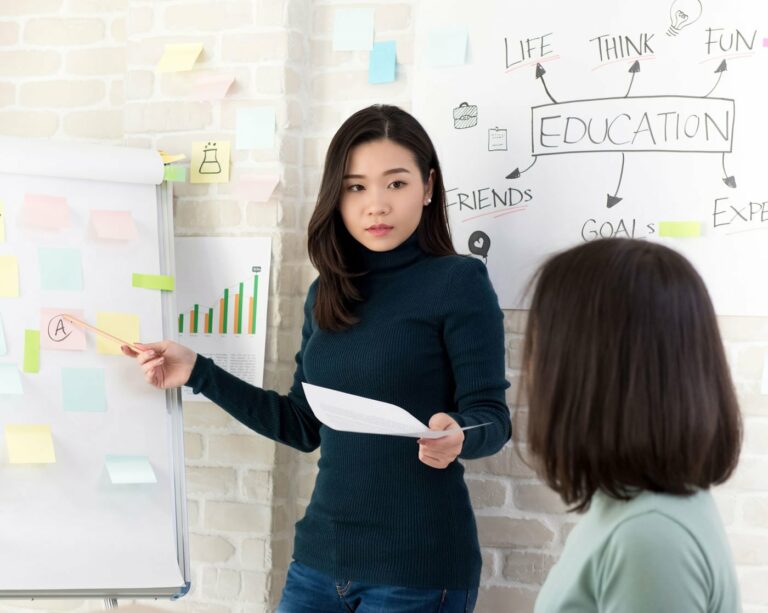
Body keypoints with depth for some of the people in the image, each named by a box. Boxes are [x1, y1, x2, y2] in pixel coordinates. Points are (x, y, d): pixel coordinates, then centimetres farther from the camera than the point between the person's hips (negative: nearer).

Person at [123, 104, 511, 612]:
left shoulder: (458, 280, -8)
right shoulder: (326, 294, 8)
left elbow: (491, 416, -11)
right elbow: (305, 426, 13)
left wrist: (455, 438, -32)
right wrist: (199, 373, 9)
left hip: (417, 567, -5)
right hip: (320, 555, 6)